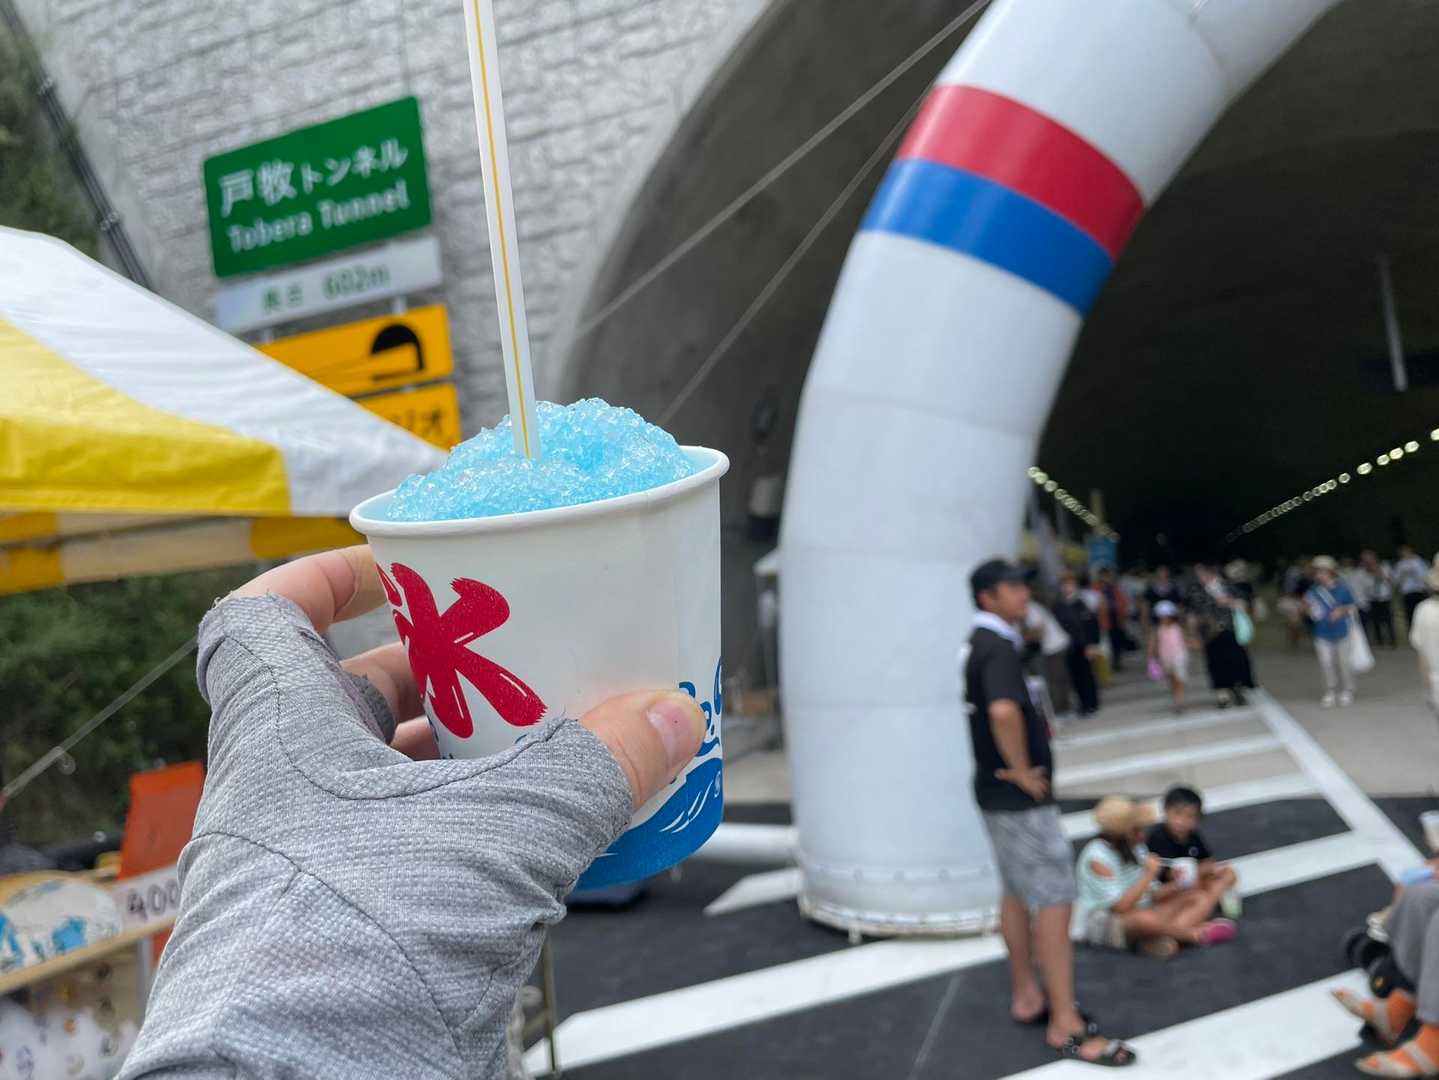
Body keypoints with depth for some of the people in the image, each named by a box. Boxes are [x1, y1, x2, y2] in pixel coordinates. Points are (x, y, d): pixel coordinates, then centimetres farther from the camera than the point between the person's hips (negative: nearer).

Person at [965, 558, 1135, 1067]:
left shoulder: (981, 643, 11)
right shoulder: (998, 647, -21)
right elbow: (1003, 711, -39)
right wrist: (1022, 771, -25)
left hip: (1000, 792, 10)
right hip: (1019, 796, -10)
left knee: (1017, 893, 18)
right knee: (1054, 900, -6)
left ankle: (1026, 997, 29)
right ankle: (1066, 1025, -1)